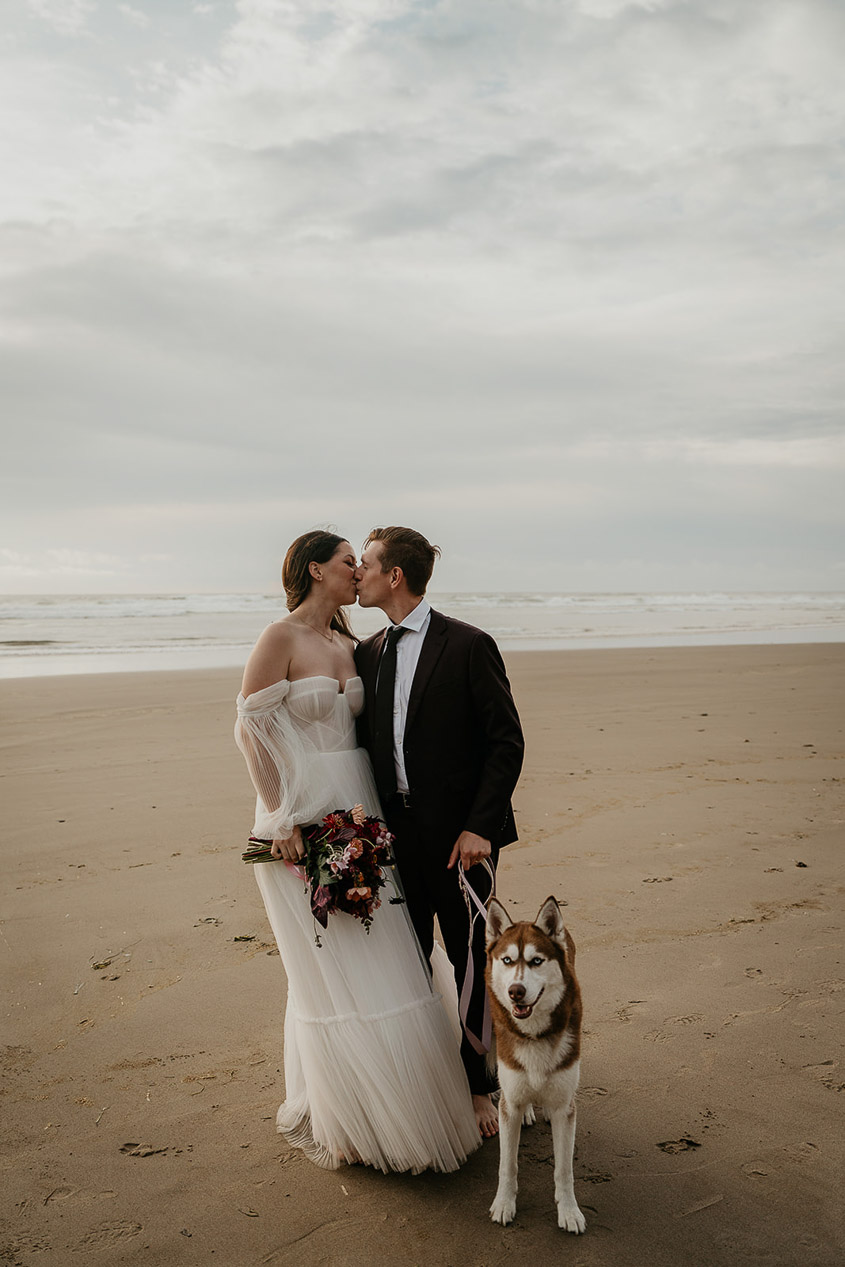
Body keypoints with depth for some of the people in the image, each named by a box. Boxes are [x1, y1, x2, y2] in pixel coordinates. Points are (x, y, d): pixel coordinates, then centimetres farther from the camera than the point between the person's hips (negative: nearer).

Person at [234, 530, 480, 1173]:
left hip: (356, 816, 7)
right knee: (329, 970, 2)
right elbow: (251, 729, -13)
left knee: (374, 957, 11)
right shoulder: (280, 639, -10)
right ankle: (332, 1117, 19)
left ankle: (391, 1101, 28)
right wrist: (282, 820, -16)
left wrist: (369, 816, 6)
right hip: (302, 822, -7)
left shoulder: (348, 645, 11)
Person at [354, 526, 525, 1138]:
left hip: (459, 834, -5)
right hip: (393, 831, 5)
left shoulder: (469, 645, -10)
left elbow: (508, 741, -11)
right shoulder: (368, 653, 9)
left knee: (471, 959, 9)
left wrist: (480, 826, -17)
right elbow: (368, 742, 13)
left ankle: (478, 1086, 27)